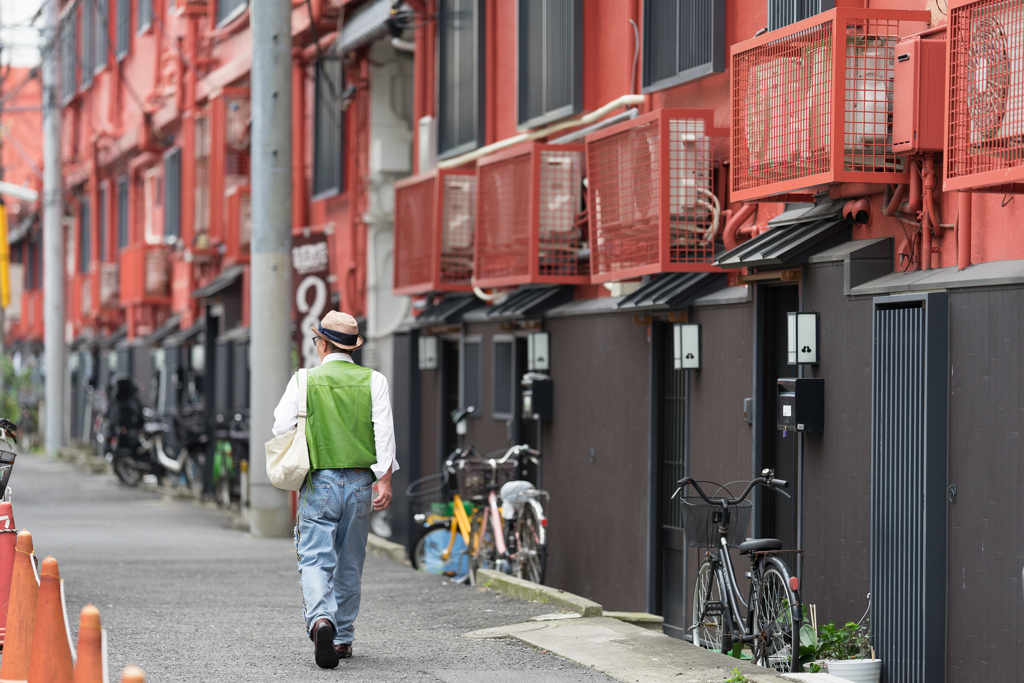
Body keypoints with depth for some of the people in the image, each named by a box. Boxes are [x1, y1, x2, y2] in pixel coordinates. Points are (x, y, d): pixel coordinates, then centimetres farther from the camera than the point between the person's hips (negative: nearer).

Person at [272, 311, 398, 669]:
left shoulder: (304, 381, 0)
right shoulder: (373, 381, 4)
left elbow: (282, 428, 0)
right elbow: (384, 431, -6)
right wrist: (385, 480, -8)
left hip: (318, 482, -2)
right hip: (359, 482, 2)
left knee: (316, 560, -6)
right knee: (350, 565, 13)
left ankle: (320, 619, -32)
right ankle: (343, 638, 19)